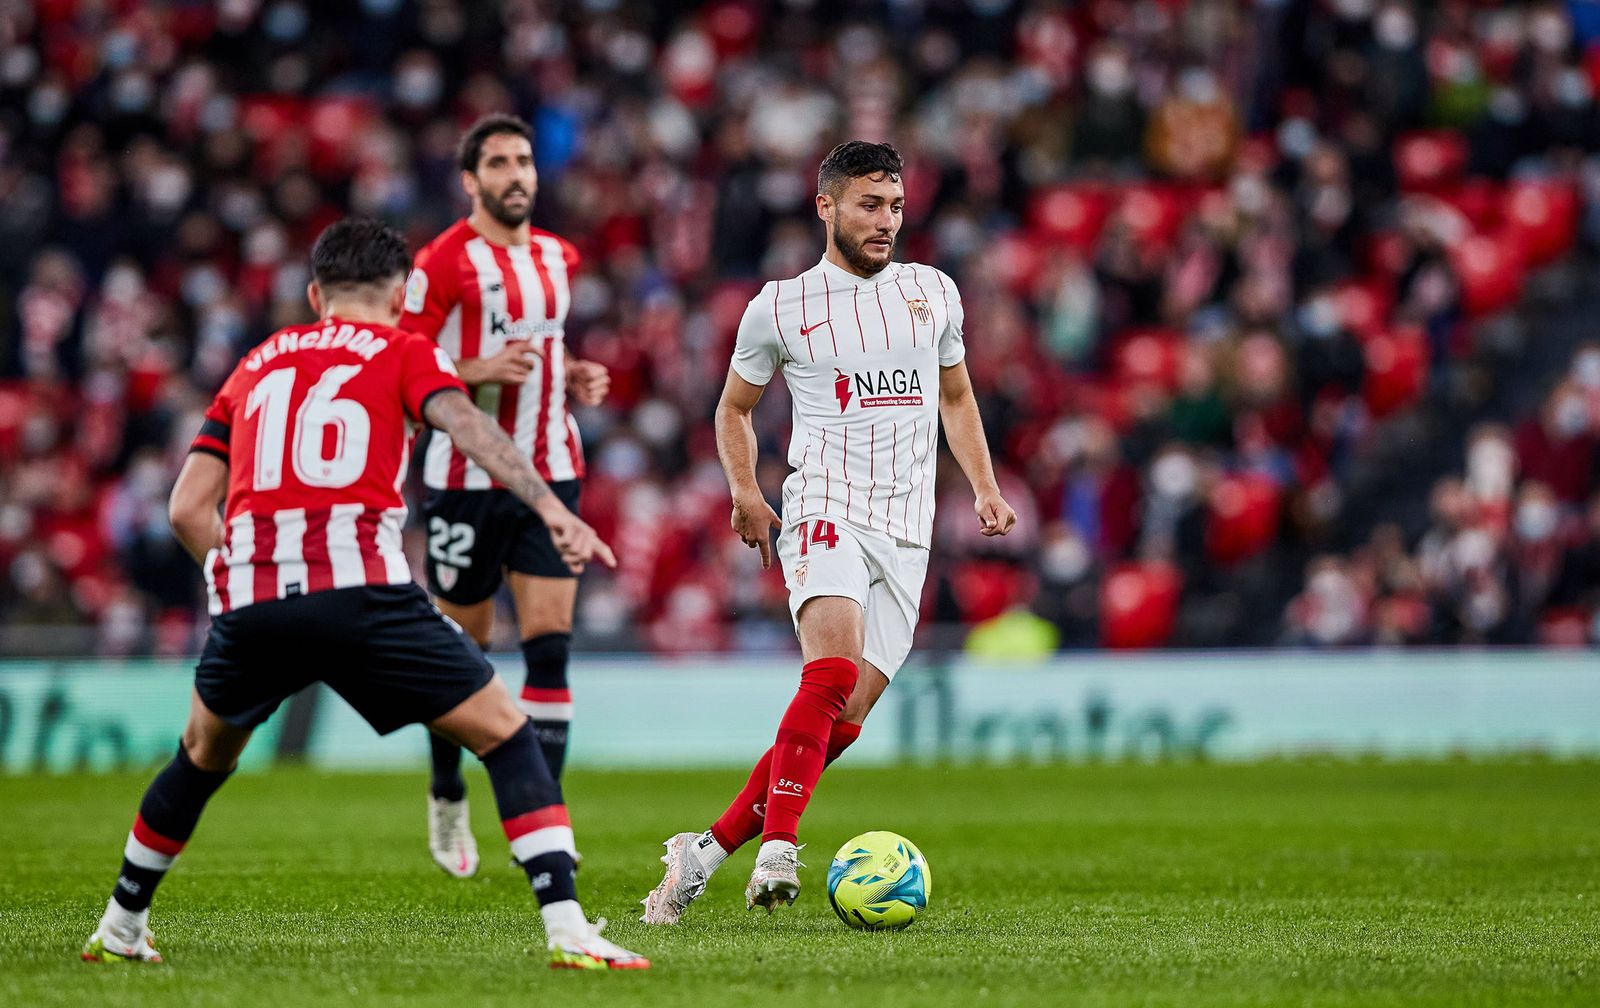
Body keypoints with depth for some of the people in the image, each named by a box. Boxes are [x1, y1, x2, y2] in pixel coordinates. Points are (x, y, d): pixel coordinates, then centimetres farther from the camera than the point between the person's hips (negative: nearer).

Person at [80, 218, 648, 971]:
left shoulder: (256, 365, 26)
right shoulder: (402, 352, 15)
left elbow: (187, 509, 20)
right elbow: (468, 427, -7)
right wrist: (551, 509, -18)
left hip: (248, 599, 4)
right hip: (360, 590, -4)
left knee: (204, 758, 31)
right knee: (506, 736, 5)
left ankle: (120, 928, 40)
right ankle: (566, 929, -9)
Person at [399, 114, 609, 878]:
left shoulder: (557, 258, 11)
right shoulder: (443, 262, -9)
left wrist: (575, 378, 7)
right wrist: (480, 371, -22)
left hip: (550, 476, 4)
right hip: (467, 479, -4)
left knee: (550, 640, -8)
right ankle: (447, 799, 29)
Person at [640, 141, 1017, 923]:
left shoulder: (934, 292, 14)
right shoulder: (780, 307, 5)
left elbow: (957, 397, 27)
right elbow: (734, 407, 18)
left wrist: (984, 487, 13)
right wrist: (744, 491, 2)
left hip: (907, 533, 4)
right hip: (825, 507, -4)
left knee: (844, 719, -5)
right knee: (831, 673, -29)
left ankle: (708, 851, 4)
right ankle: (776, 850, -29)